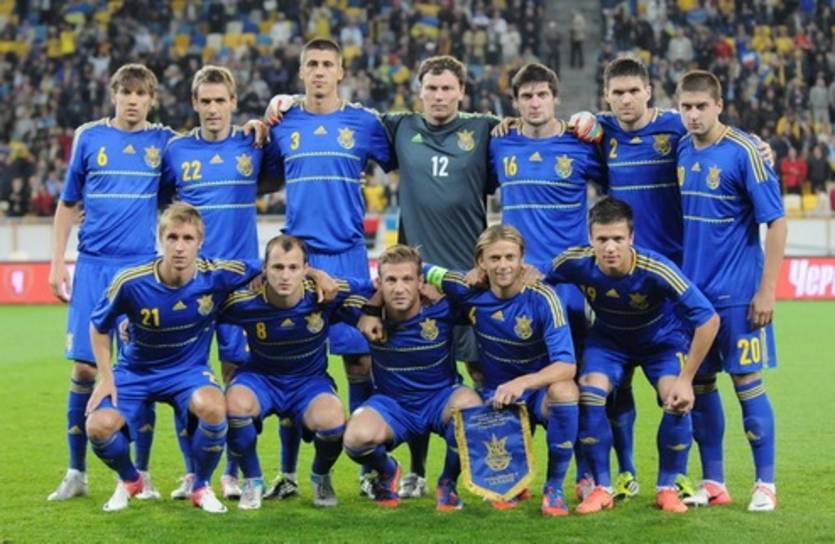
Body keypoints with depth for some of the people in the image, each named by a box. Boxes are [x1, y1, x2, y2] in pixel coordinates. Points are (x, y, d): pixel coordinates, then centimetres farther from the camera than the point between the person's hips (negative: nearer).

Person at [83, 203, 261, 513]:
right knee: (99, 426, -25)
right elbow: (99, 327, -3)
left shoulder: (217, 276, -20)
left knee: (212, 407, -35)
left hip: (190, 370, 0)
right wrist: (106, 378, -5)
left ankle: (201, 486, -5)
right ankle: (129, 480, 13)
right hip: (136, 371, 0)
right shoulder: (131, 283, -21)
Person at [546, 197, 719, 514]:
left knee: (678, 401, -25)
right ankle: (602, 488, -6)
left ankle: (667, 488, -2)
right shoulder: (575, 263, -29)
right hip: (609, 338, 2)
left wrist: (685, 379, -28)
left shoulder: (657, 271, -37)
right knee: (589, 391, -23)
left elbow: (708, 320, -31)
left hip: (661, 340, -2)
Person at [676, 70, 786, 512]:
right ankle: (712, 482, 18)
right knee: (699, 384, 8)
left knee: (747, 383, -1)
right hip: (691, 289, 5)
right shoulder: (680, 150, 5)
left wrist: (766, 290, -14)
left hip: (736, 293, -5)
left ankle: (765, 483, 10)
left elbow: (775, 222, -11)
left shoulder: (743, 152, -11)